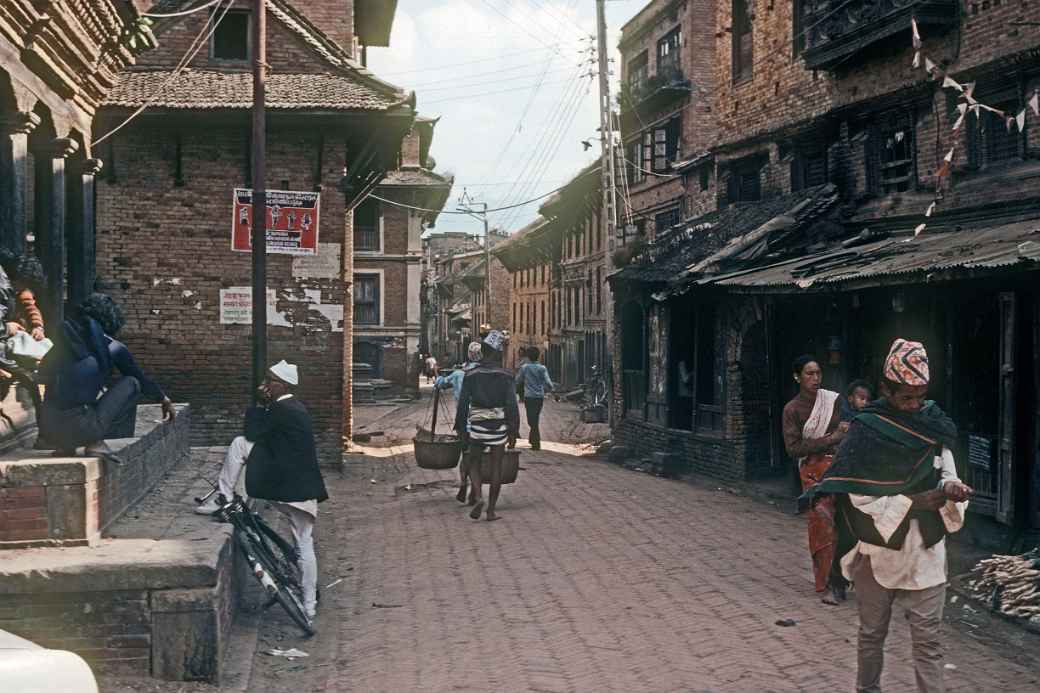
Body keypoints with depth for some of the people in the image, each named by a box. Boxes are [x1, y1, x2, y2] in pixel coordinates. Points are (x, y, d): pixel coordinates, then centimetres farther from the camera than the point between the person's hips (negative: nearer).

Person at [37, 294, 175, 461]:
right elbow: (141, 378, 19)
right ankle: (97, 443, 6)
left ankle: (65, 446, 18)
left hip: (47, 428, 5)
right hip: (81, 427, -5)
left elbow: (43, 374, 26)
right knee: (131, 383, 12)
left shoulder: (64, 340, 15)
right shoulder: (113, 348, 5)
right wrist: (165, 400, 38)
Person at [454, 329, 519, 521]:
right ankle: (491, 511, 8)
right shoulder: (505, 376, -5)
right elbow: (512, 404, -7)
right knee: (496, 468, 7)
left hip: (477, 426, 1)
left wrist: (461, 427, 9)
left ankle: (478, 497, -9)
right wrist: (514, 430, 0)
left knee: (474, 464, 16)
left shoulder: (471, 375, -1)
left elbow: (463, 403, 0)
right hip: (499, 425, -1)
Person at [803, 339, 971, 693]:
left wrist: (950, 489, -21)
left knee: (928, 639, 2)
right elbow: (864, 501, -16)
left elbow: (947, 476, 3)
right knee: (872, 634, 14)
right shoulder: (866, 431, -13)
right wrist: (922, 499, -22)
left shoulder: (935, 425, 0)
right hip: (878, 553, -2)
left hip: (925, 553, 3)